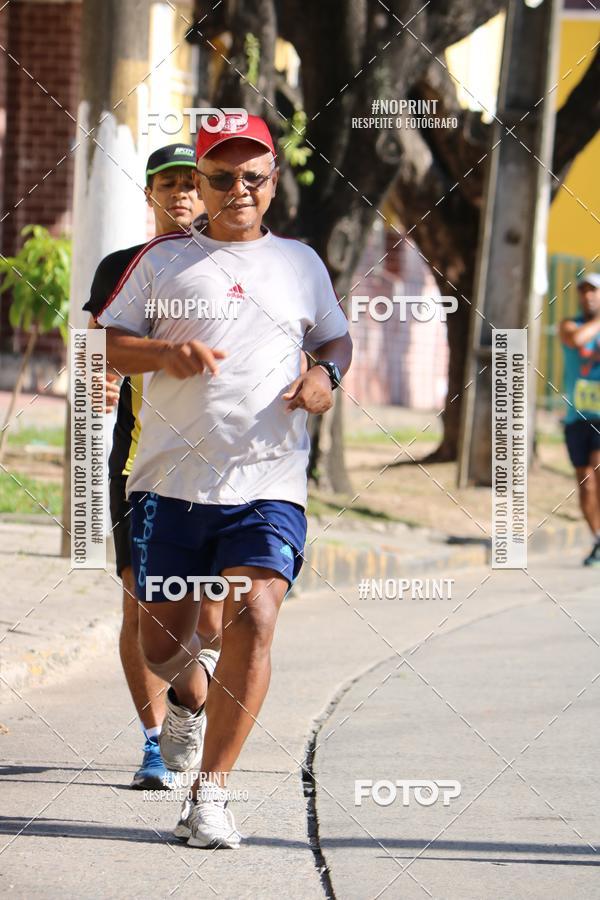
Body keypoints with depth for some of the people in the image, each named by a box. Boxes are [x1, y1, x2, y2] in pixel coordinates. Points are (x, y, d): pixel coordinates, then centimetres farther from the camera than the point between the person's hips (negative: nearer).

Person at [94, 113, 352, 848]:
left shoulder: (300, 263, 14)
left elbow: (335, 339, 26)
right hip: (171, 481, 0)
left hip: (269, 483, 0)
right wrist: (165, 354, -13)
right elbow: (103, 343, 6)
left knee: (254, 618, -19)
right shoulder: (162, 262, 8)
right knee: (161, 637, 4)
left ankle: (209, 795, -13)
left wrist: (326, 375, 3)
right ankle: (189, 699, 42)